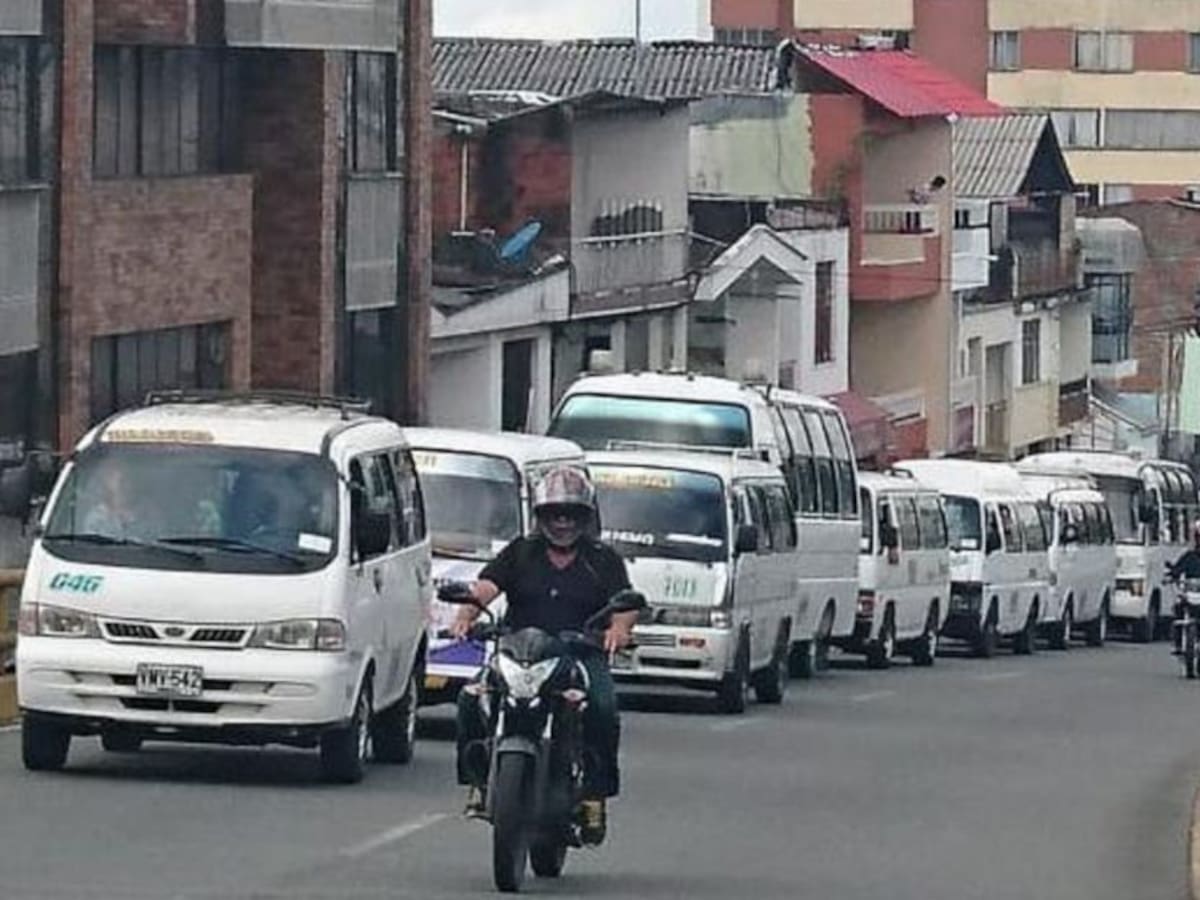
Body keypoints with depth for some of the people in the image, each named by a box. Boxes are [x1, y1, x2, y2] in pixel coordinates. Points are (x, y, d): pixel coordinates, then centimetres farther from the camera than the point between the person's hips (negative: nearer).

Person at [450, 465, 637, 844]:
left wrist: (619, 626, -26)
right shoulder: (520, 553, 16)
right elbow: (487, 585, 1)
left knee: (602, 709, -31)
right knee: (472, 699, -24)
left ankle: (595, 794, -22)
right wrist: (467, 612, -21)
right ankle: (478, 777, -12)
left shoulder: (603, 560, 14)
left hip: (582, 655, -1)